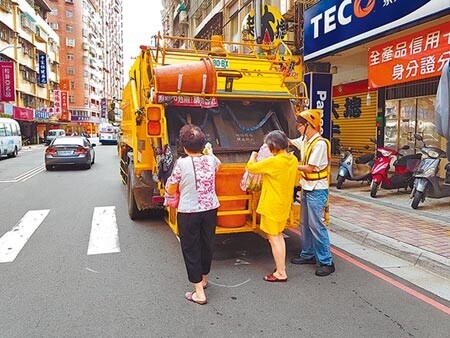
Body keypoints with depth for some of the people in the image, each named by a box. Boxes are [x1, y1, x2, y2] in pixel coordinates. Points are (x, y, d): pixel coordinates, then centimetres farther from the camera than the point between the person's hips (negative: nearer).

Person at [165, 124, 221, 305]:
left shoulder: (182, 163, -15)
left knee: (191, 249, 8)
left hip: (188, 213, -4)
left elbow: (170, 190, -6)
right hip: (210, 209, 5)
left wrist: (173, 176, 12)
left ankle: (199, 292, 11)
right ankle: (203, 278, 43)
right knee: (207, 244, 20)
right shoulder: (211, 159, -2)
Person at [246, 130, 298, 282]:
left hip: (272, 205, -8)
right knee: (278, 235, 22)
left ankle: (281, 273, 11)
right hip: (284, 203, 8)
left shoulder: (273, 161, -23)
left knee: (273, 238, 3)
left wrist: (253, 156, 8)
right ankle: (281, 265, 33)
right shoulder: (293, 160, 0)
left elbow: (251, 167, -11)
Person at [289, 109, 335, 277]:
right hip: (306, 188, 9)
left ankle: (326, 262, 4)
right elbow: (289, 141, 25)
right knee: (305, 223, 16)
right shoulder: (305, 140, 6)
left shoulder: (320, 143, -19)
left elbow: (310, 168, -20)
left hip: (317, 190, -9)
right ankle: (308, 254, 30)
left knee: (316, 226, -6)